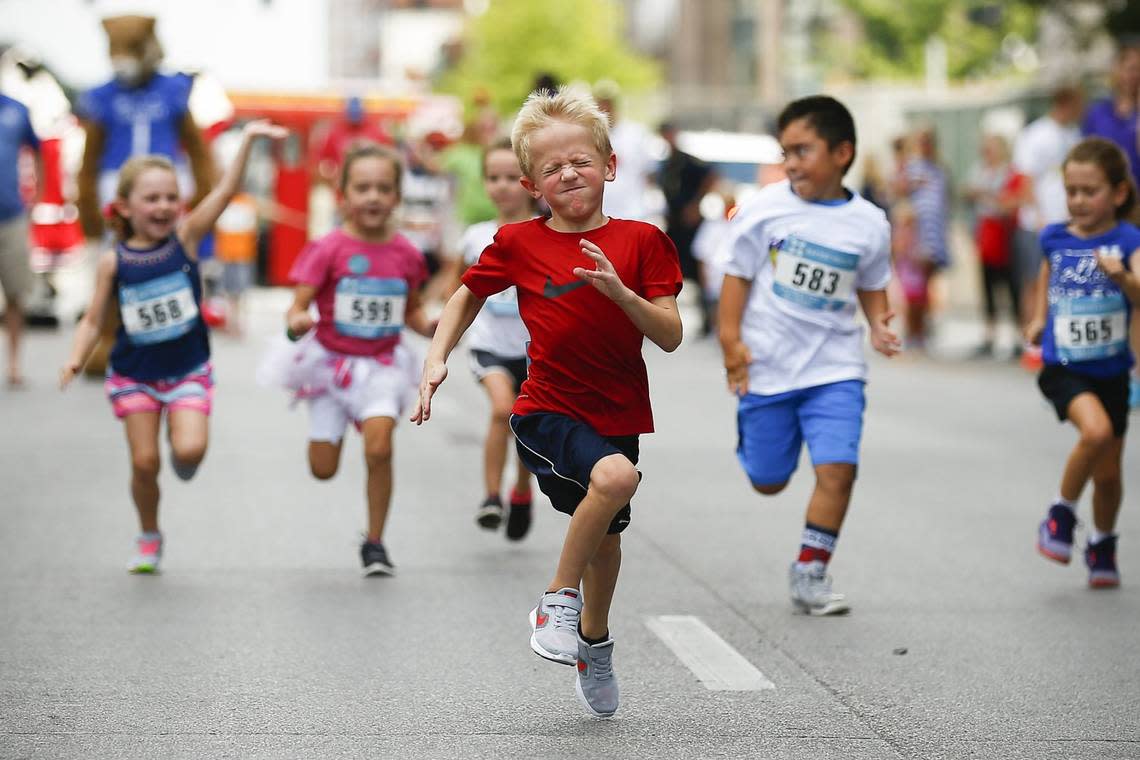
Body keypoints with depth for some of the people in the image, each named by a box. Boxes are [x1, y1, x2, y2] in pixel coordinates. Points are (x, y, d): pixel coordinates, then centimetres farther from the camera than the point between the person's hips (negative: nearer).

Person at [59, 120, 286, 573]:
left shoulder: (185, 238, -7)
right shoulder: (114, 262, -7)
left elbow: (225, 192, -17)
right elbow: (93, 320, 0)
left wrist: (247, 142, -26)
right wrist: (76, 359, -16)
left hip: (188, 370, -1)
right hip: (134, 374, 1)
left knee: (190, 449, -20)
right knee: (144, 462, 0)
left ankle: (183, 458, 18)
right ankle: (149, 537, 25)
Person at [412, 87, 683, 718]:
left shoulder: (640, 241, -4)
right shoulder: (518, 244, -4)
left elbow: (671, 336, -9)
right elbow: (468, 297, 14)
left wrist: (619, 290, -25)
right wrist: (437, 358, 1)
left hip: (618, 417, 3)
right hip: (548, 411, -3)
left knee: (607, 535, 21)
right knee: (615, 476, -33)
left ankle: (594, 640, 50)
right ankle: (559, 598, -13)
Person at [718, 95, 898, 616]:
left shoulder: (869, 224, -1)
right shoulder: (766, 208, -6)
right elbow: (738, 275, -1)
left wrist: (878, 325, -6)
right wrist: (732, 341, -9)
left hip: (835, 367, 0)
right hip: (768, 365, 0)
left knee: (838, 469, -14)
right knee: (768, 482, 9)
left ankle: (809, 573, 2)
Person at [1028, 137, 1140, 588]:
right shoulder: (1055, 238, 0)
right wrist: (1040, 317, 20)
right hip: (1063, 367, 0)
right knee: (1097, 430, -29)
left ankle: (1102, 544, 38)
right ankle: (1061, 514, -7)